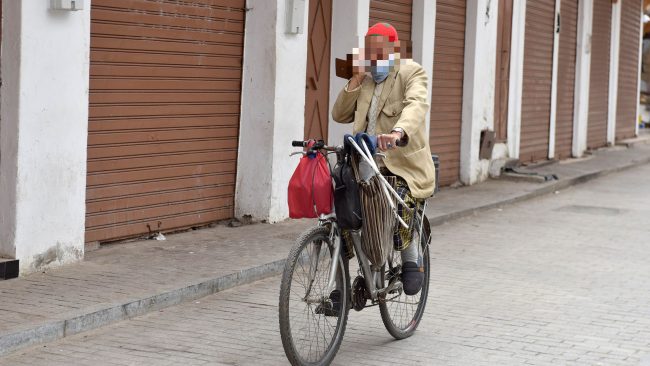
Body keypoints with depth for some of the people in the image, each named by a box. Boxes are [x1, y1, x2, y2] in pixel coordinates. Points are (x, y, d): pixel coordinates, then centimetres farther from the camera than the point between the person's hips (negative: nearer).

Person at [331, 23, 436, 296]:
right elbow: (339, 115, 9)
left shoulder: (411, 73, -3)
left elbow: (416, 105, -25)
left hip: (403, 168, -5)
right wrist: (355, 80, -2)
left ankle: (412, 260, 6)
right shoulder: (366, 79, 15)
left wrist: (398, 132, -46)